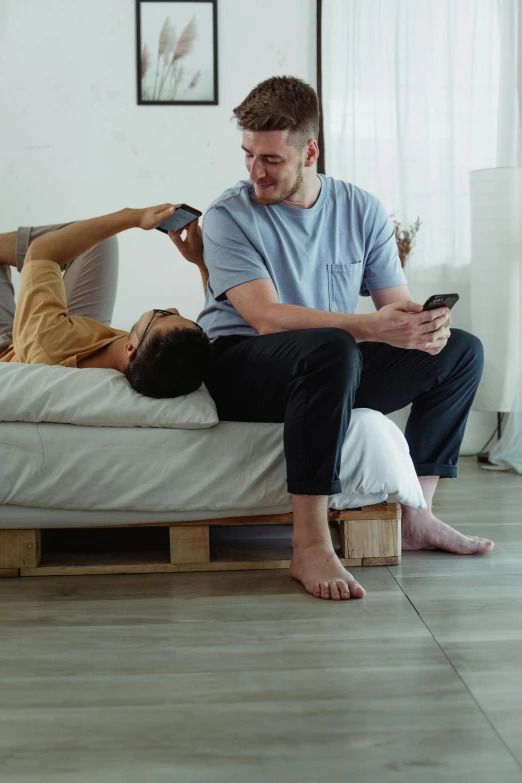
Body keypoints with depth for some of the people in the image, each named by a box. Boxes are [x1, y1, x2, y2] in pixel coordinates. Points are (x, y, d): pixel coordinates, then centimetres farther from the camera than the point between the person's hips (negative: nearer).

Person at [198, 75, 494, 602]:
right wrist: (371, 327, -34)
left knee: (461, 350, 3)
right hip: (240, 370, -6)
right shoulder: (229, 216, -10)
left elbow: (398, 302, 5)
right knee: (330, 347, -38)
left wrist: (425, 322, -21)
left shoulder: (361, 211, 5)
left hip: (333, 373, 6)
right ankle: (310, 548, -35)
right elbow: (268, 318, -23)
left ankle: (414, 516, 5)